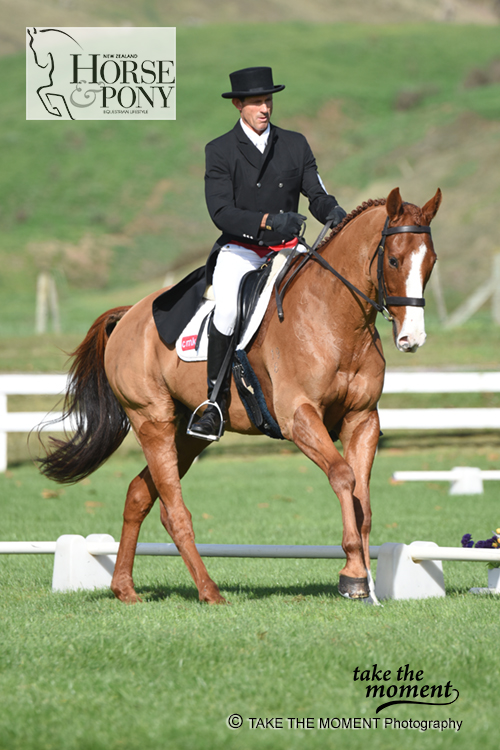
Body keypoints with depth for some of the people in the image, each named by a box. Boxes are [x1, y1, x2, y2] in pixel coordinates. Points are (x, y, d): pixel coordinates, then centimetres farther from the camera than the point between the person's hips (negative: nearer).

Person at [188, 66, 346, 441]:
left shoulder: (295, 144, 9)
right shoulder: (220, 151, 0)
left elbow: (316, 195, 4)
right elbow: (221, 212, -11)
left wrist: (334, 213, -21)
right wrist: (266, 221, -28)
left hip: (287, 249, 3)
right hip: (240, 251, -3)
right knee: (227, 310, -32)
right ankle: (215, 403, -22)